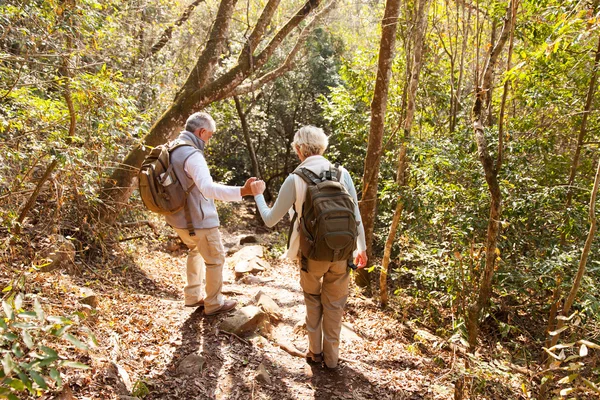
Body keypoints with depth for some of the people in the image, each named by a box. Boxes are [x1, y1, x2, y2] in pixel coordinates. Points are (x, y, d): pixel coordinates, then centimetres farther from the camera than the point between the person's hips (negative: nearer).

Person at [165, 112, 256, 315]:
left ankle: (193, 295, 39)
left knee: (195, 250, 31)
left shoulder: (171, 149, 2)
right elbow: (208, 188, -41)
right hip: (198, 220, -9)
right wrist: (241, 191, -49)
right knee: (216, 259, 11)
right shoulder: (192, 155, -26)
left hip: (178, 218, 9)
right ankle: (214, 303, 26)